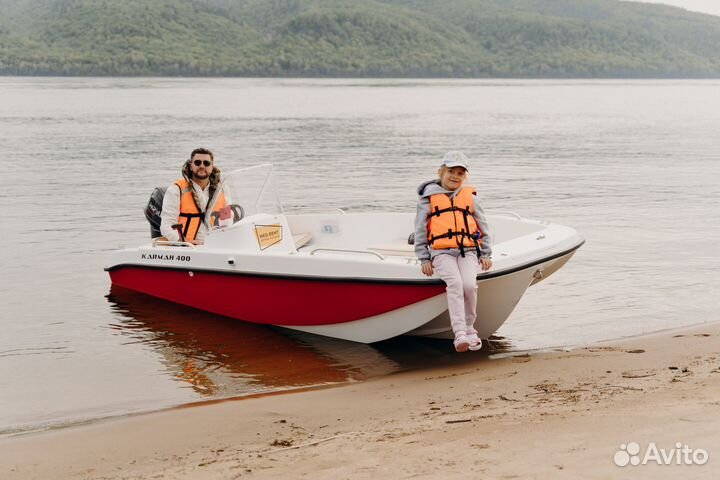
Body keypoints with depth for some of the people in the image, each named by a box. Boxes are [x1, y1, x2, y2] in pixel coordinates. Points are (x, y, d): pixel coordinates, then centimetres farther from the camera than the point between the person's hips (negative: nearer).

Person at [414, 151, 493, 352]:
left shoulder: (470, 196, 16)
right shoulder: (428, 197, 9)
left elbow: (483, 226, 21)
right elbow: (420, 230, 10)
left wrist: (485, 254, 13)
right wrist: (424, 259, 4)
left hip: (468, 251, 2)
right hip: (442, 252, -2)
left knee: (469, 284, -25)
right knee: (455, 284, -28)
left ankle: (469, 328, -6)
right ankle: (460, 333, -36)